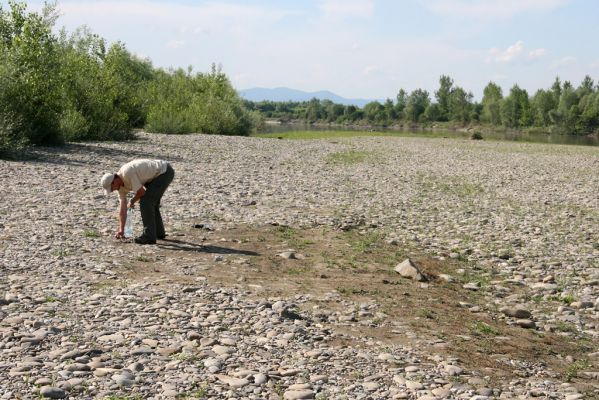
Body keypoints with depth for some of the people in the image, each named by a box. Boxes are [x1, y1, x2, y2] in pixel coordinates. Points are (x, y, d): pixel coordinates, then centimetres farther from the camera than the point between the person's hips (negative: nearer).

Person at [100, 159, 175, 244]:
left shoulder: (127, 173, -24)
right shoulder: (120, 183, 5)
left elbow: (141, 191, -20)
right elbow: (122, 207, 7)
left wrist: (132, 202, 1)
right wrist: (121, 230, 5)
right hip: (158, 174, 10)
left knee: (145, 202, -13)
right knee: (151, 202, 19)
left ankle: (149, 236, -11)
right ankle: (159, 232, 30)